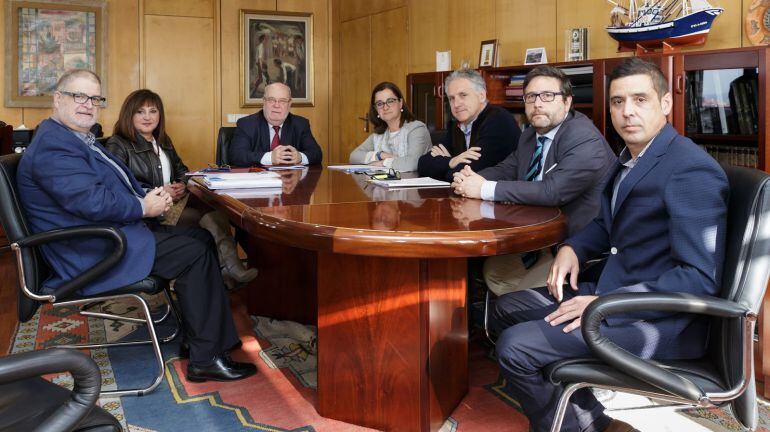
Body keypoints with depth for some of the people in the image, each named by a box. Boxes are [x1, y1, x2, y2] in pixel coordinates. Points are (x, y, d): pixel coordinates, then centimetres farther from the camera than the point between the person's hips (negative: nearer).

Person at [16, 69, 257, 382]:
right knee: (195, 252, -15)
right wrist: (144, 207, -13)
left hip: (115, 230, 11)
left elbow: (118, 184, 22)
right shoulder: (52, 144, -16)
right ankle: (206, 358, -9)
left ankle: (199, 331, 8)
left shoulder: (81, 139, 19)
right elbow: (91, 201, -27)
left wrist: (151, 196, 0)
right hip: (91, 257, -11)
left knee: (202, 237, 7)